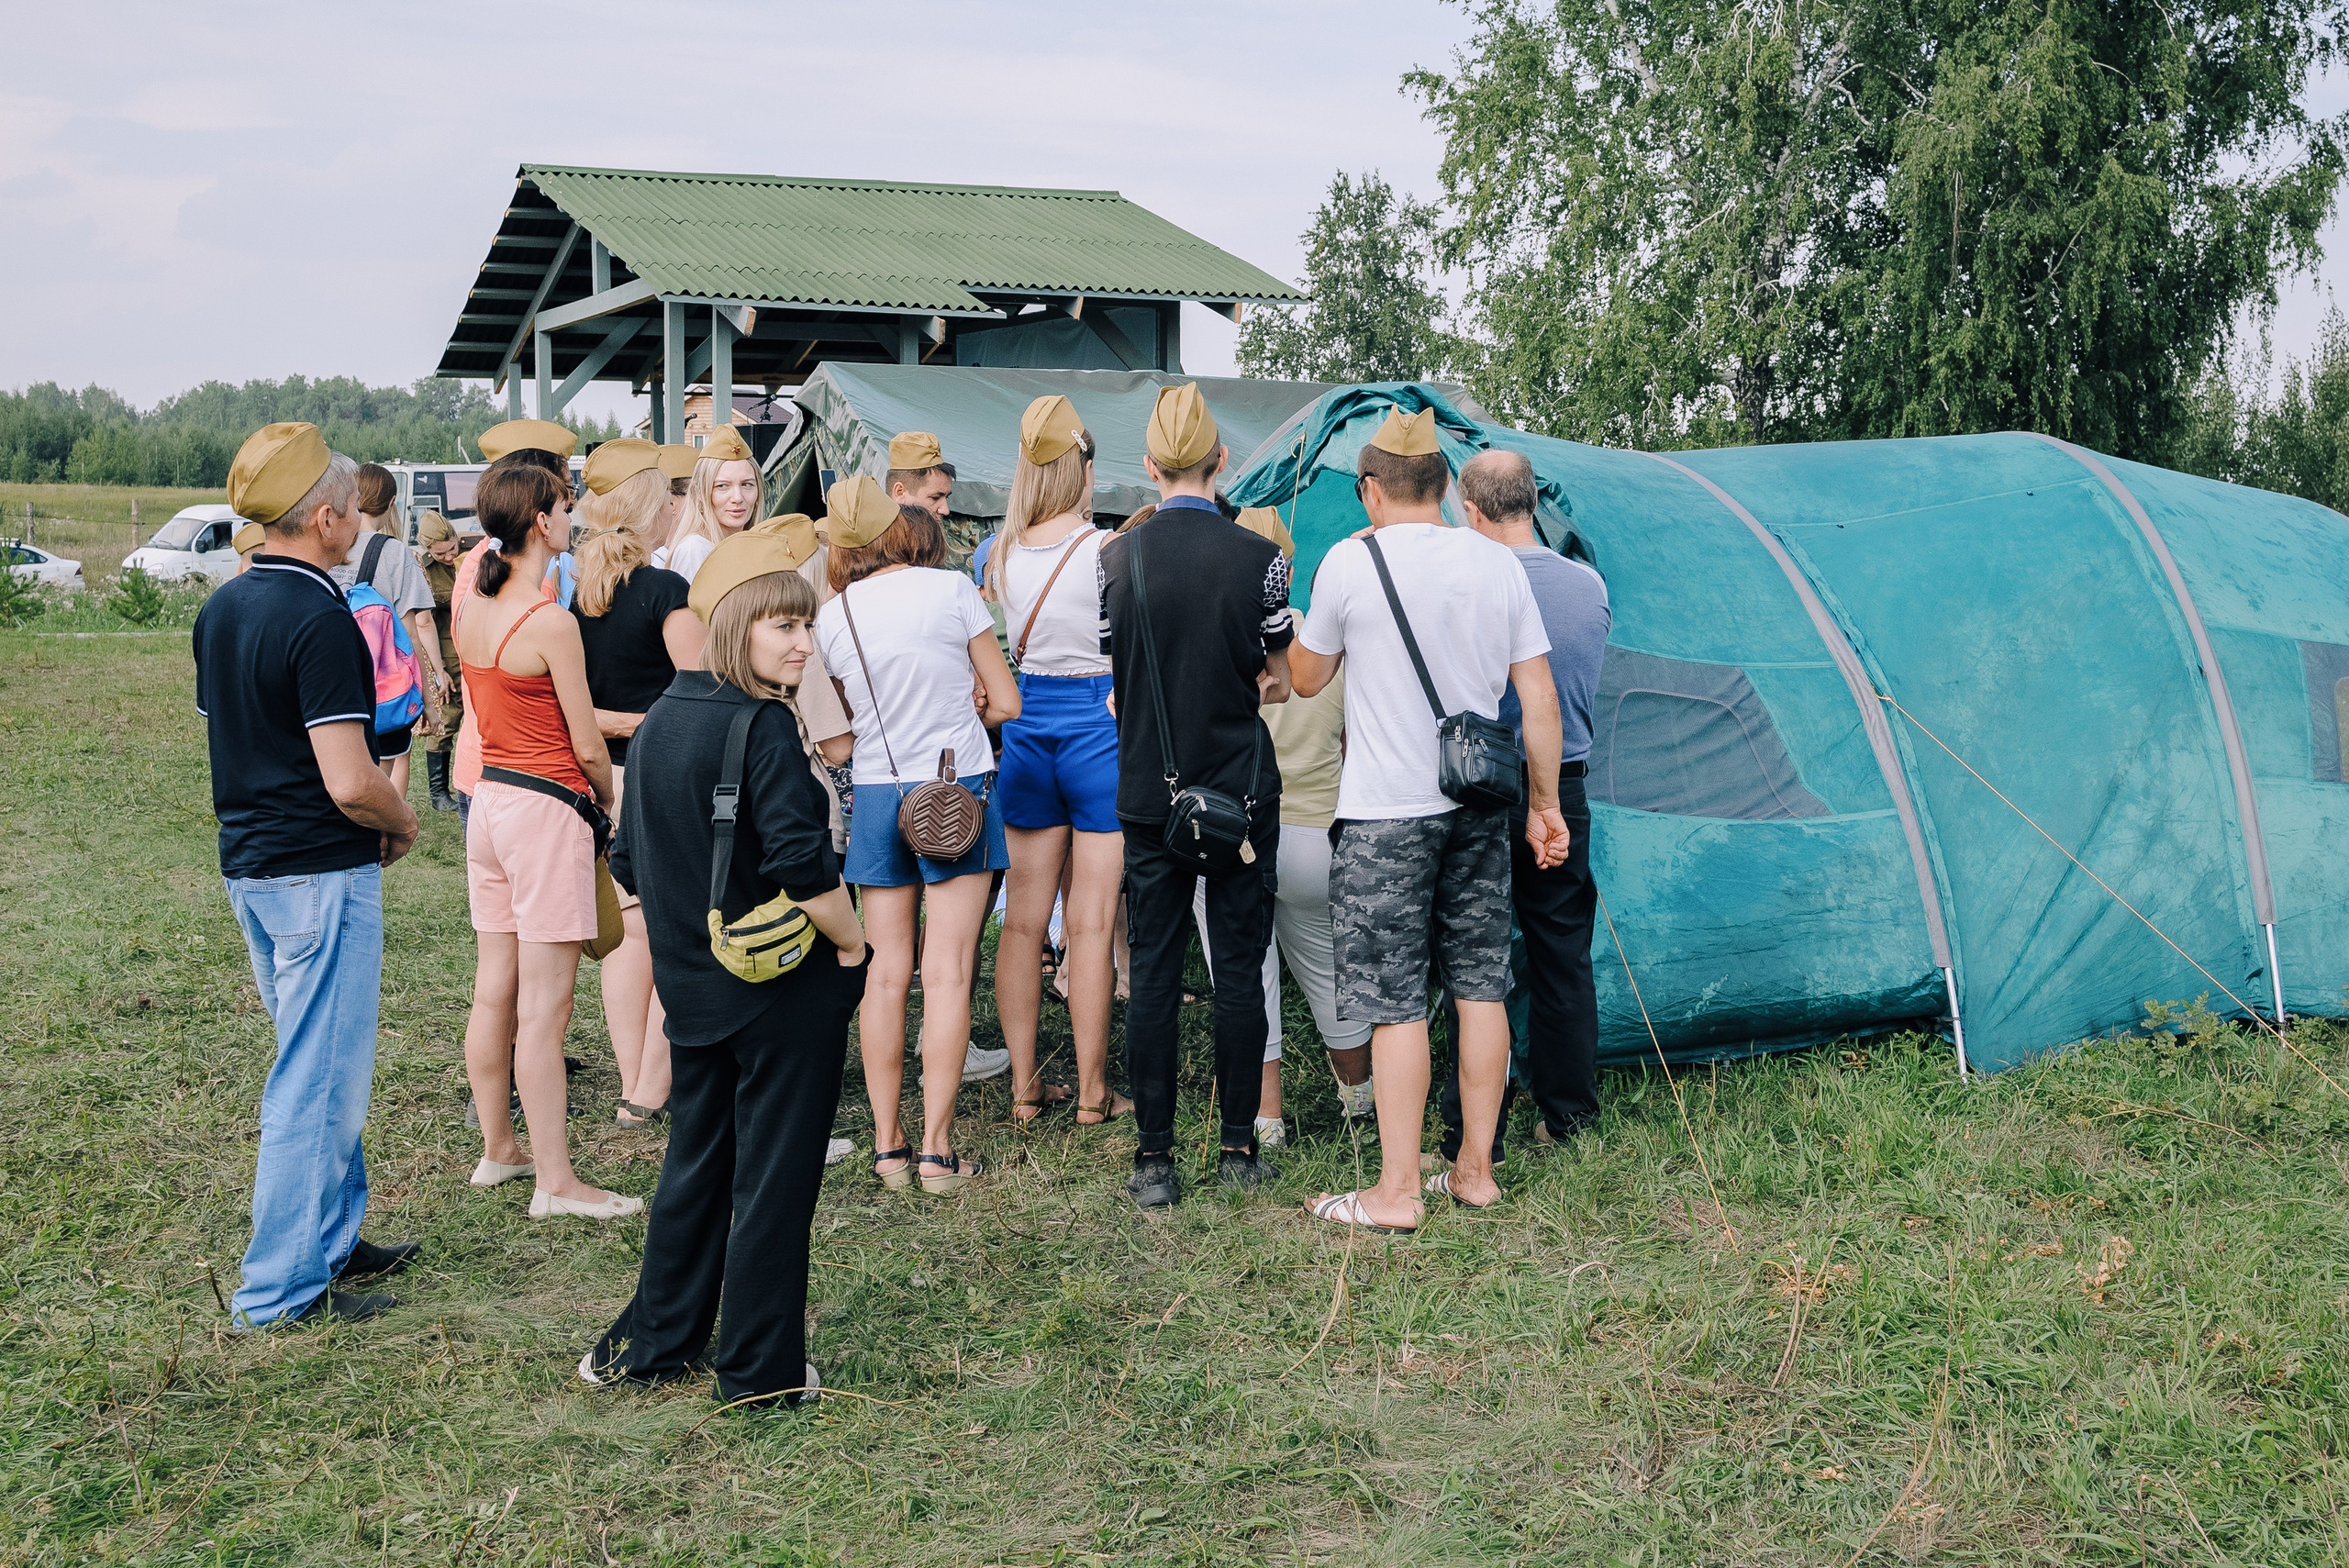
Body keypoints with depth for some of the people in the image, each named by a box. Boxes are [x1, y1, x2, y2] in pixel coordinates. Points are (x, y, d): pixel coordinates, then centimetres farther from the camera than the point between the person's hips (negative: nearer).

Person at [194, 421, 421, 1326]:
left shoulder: (222, 608, 8)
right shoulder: (319, 619, -20)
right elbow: (350, 781, -25)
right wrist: (403, 823, -5)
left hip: (249, 861, 9)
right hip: (321, 870, -9)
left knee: (320, 1062, 20)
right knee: (318, 1079, -1)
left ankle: (330, 1240, 31)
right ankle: (283, 1288, 5)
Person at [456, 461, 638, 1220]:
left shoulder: (470, 609, 6)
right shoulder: (550, 623, -17)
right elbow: (586, 744, -12)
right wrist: (609, 799, 8)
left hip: (489, 796, 8)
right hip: (548, 809, -8)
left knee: (494, 991, 16)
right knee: (543, 1007, -4)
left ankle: (496, 1149, 28)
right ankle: (555, 1181, 2)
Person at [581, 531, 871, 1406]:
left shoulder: (660, 720, 6)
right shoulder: (762, 726, -18)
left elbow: (630, 863, 13)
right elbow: (803, 863, -25)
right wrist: (853, 945, -11)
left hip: (692, 985, 8)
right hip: (785, 987, -7)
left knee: (695, 1164, 20)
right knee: (774, 1178, 4)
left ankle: (654, 1343, 30)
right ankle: (761, 1368, 14)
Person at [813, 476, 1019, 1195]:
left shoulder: (832, 615, 1)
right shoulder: (951, 589, -6)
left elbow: (842, 724, 10)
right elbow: (1007, 703, -3)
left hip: (877, 794, 3)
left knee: (886, 973, 7)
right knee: (947, 972, -2)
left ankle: (887, 1145, 10)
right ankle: (936, 1149, -2)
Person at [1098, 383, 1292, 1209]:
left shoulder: (1115, 557, -3)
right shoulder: (1258, 557, -8)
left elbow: (1106, 676, 6)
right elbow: (1280, 682, 2)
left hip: (1147, 793, 1)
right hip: (1241, 790, -1)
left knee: (1153, 970, 6)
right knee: (1239, 968, 8)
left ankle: (1153, 1159, 9)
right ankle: (1239, 1149, 16)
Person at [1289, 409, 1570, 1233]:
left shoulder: (1351, 562, -9)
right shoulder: (1499, 564, 4)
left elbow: (1305, 678, 4)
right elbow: (1540, 699, 5)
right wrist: (1544, 803, 14)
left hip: (1385, 812, -5)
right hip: (1481, 804, 5)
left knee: (1396, 1001, -1)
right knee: (1480, 986, 12)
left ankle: (1396, 1191, 4)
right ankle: (1476, 1171, 21)